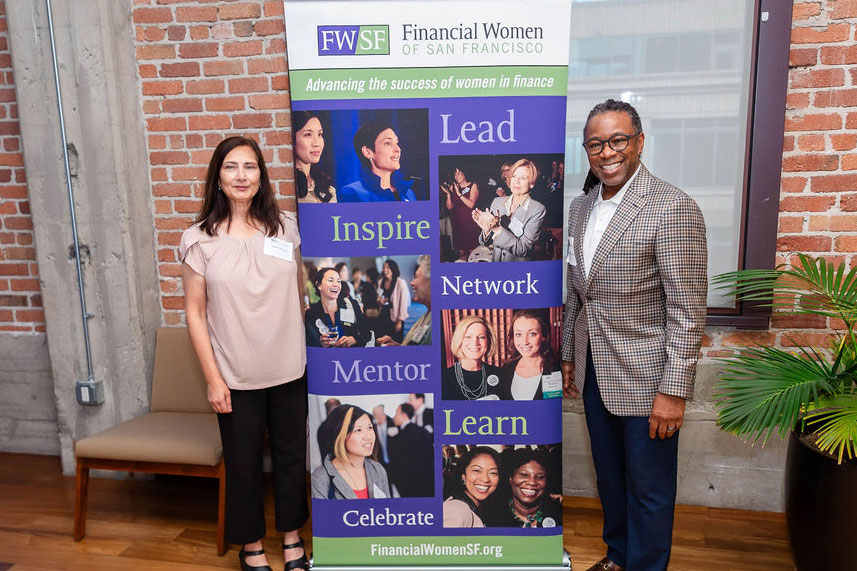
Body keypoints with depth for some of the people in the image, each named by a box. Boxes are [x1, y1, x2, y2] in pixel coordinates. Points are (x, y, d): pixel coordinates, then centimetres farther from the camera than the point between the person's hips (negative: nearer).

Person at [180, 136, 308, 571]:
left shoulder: (286, 228, 0)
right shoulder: (199, 240, -6)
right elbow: (195, 312, -4)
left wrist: (314, 352, 8)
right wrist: (212, 378, -6)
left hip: (290, 371, 2)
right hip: (236, 377, -2)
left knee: (291, 454, 15)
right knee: (243, 463, 12)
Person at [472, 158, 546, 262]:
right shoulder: (497, 201, 5)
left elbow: (524, 249, -13)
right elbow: (486, 242, 7)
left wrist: (497, 229, -21)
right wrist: (487, 229, -13)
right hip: (495, 260, 2)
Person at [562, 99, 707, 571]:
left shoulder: (673, 208, -17)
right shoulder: (581, 207, 6)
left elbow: (688, 310, -18)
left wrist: (674, 391, -18)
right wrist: (567, 355, 15)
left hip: (645, 378, -7)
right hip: (594, 370, 7)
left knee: (648, 489, 9)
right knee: (609, 475, 22)